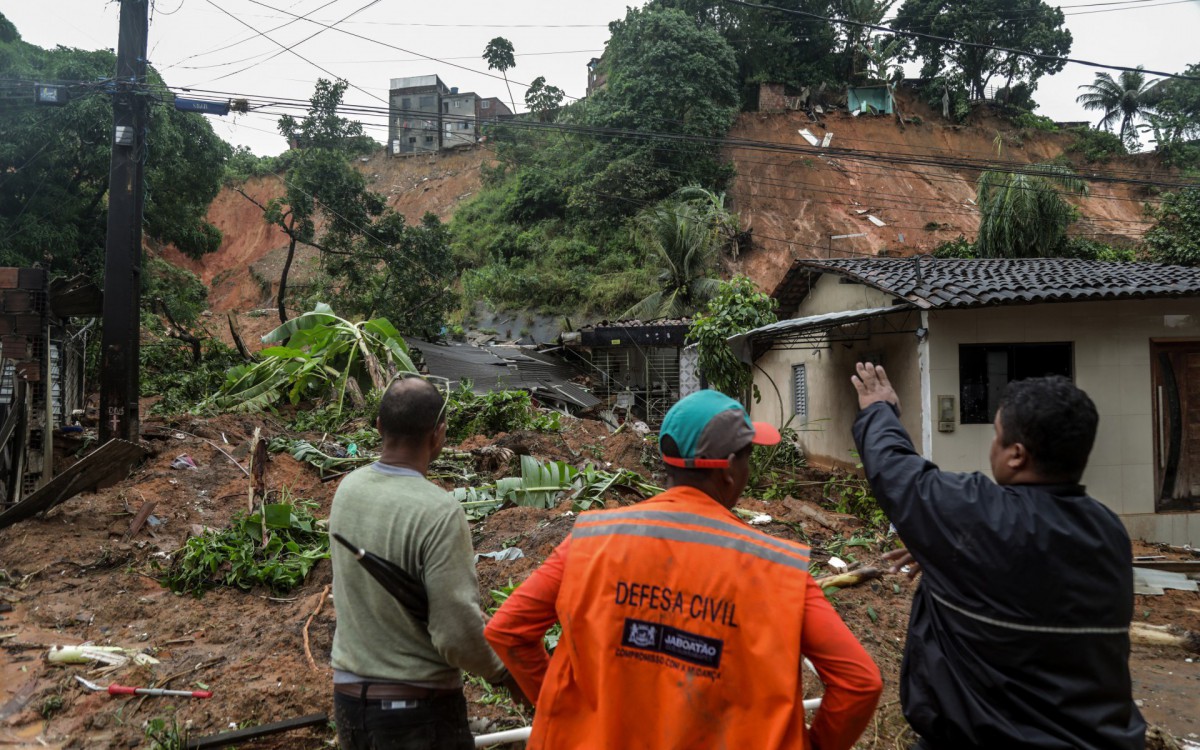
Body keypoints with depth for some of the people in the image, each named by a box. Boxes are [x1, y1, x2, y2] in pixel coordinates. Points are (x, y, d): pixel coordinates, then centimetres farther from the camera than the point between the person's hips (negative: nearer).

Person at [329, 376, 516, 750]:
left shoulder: (347, 489, -5)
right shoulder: (438, 512, -25)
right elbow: (458, 634, -24)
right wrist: (501, 671, -4)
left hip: (348, 695, 6)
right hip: (417, 706, -6)